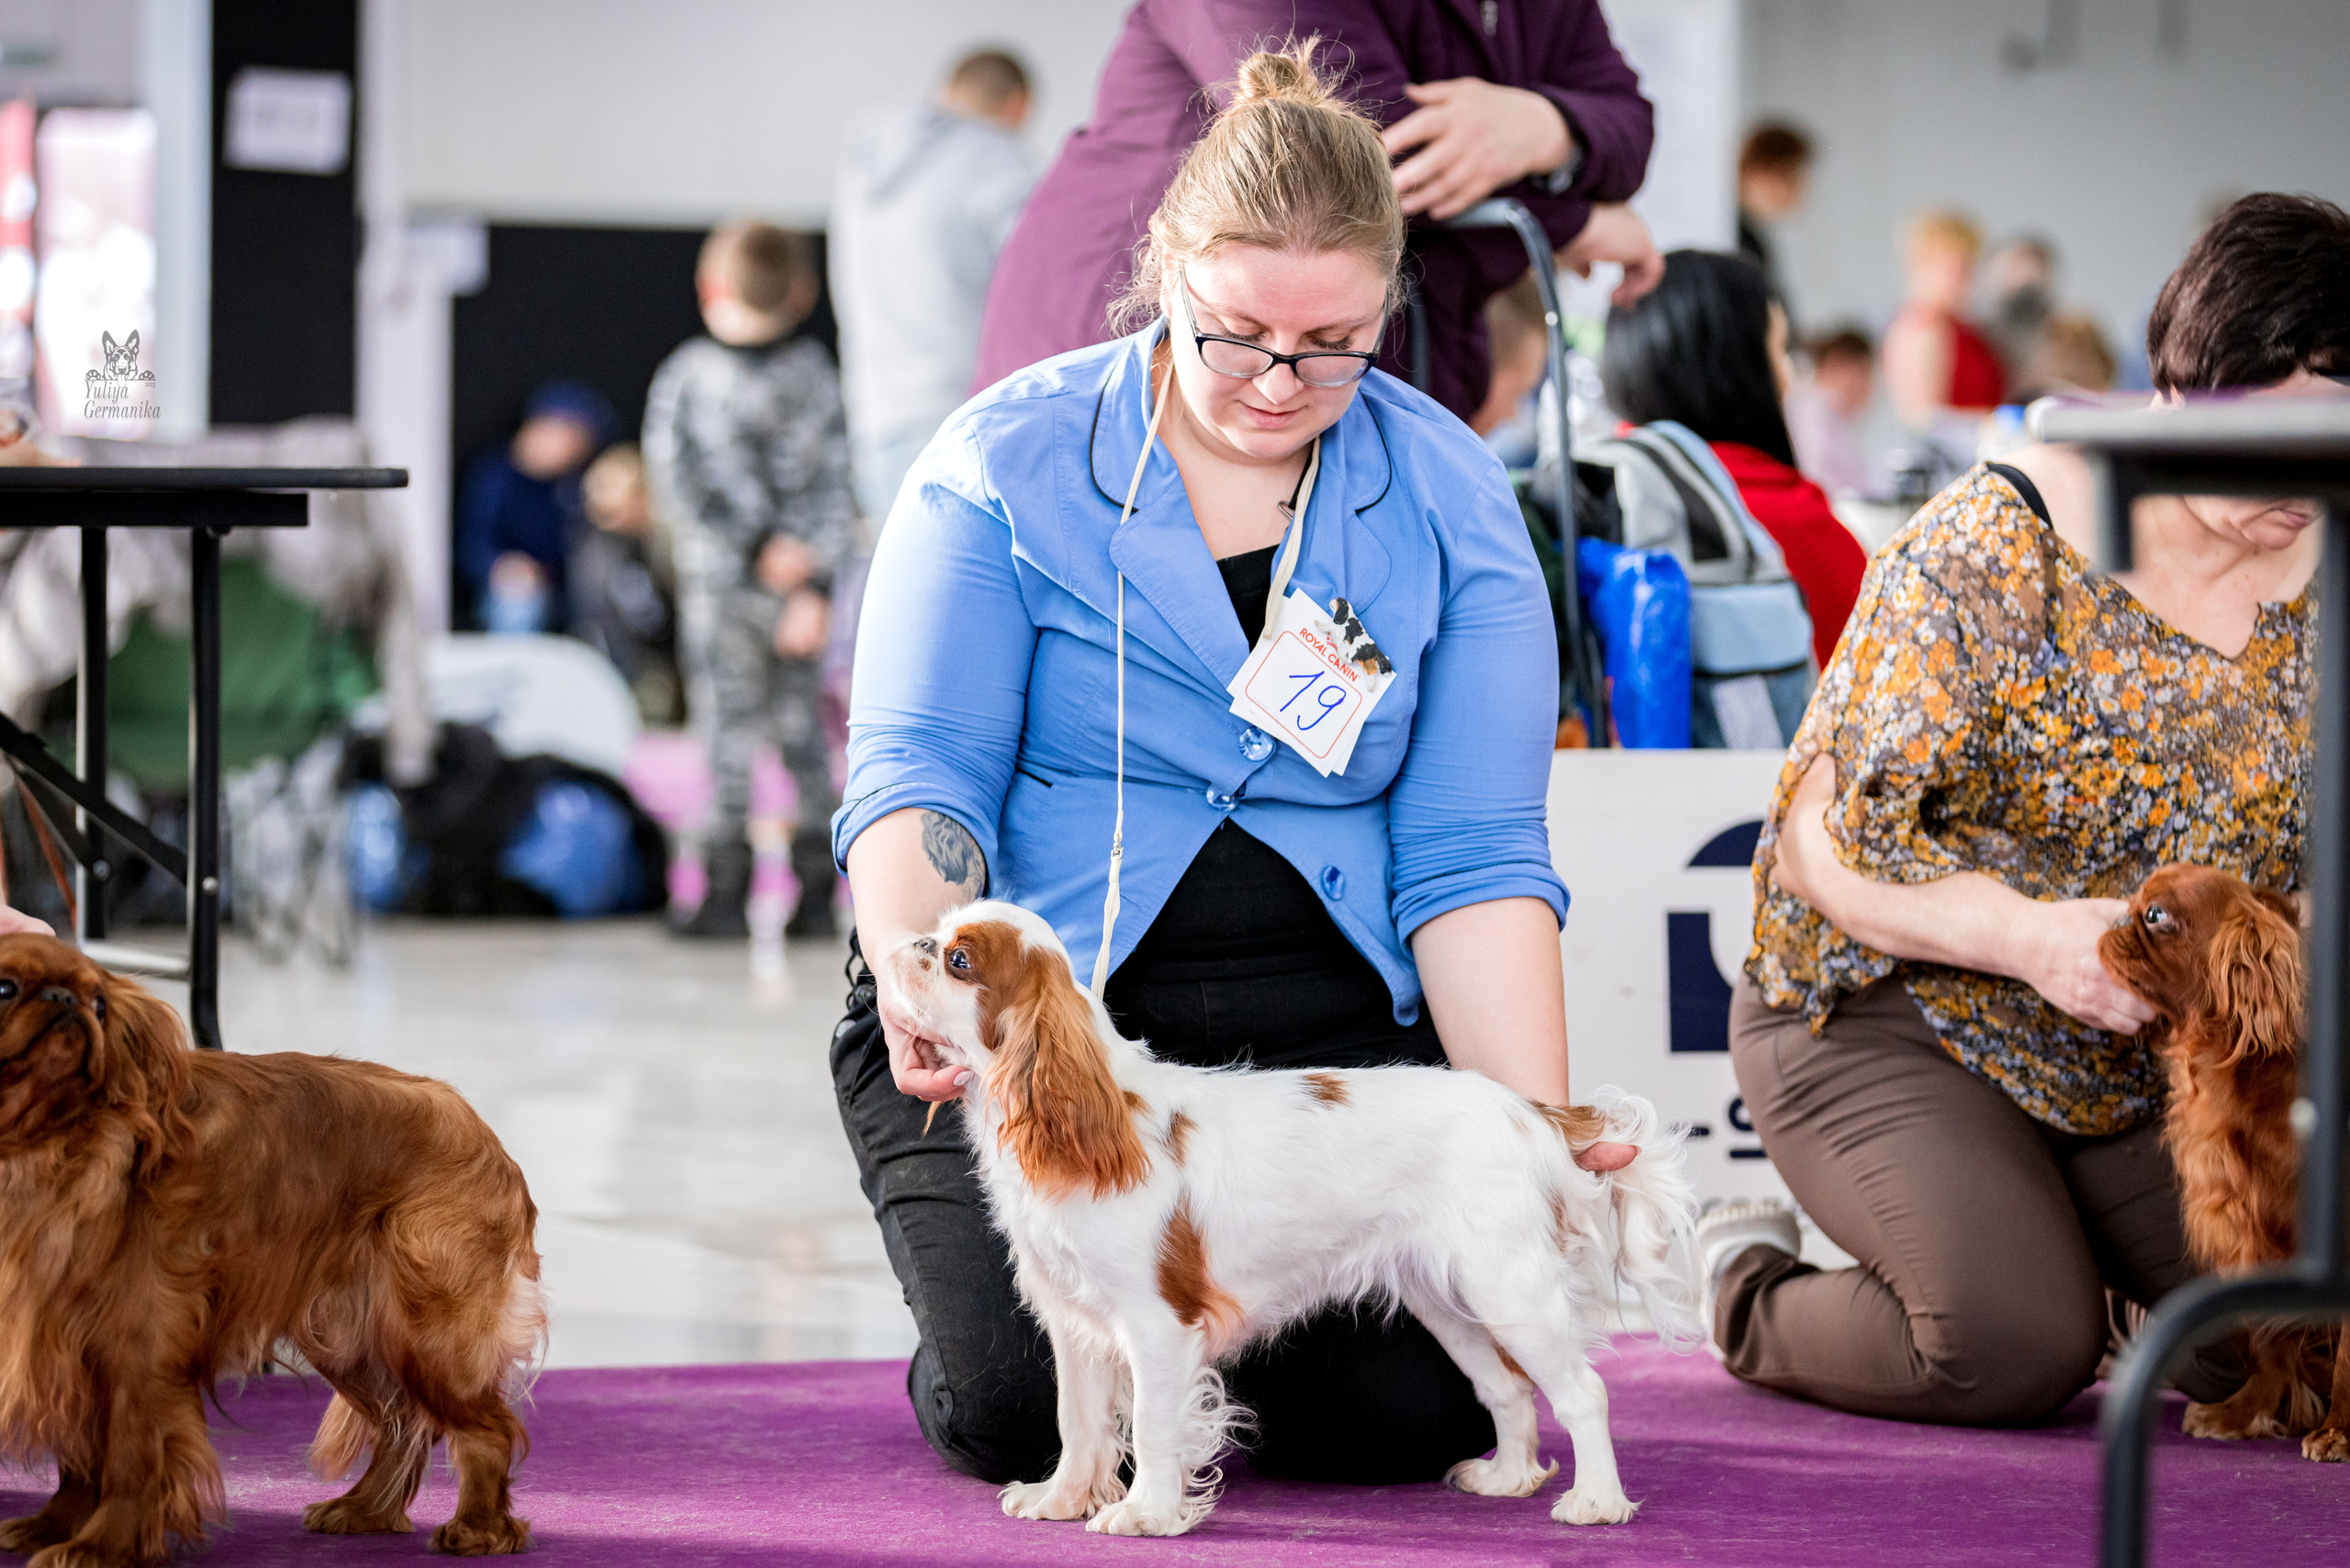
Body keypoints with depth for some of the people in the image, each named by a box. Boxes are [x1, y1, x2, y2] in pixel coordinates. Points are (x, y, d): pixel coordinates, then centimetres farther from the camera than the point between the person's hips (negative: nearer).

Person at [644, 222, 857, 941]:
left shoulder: (685, 376, -5)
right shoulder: (816, 376, 2)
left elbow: (680, 483, -11)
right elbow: (836, 484, -3)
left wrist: (757, 545, -10)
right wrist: (816, 585, -6)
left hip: (719, 581, -3)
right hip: (798, 585, 3)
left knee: (727, 727, 0)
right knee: (802, 728, 10)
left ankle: (727, 894, -4)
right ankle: (815, 891, 9)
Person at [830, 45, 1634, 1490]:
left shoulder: (1452, 503, 0)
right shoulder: (1009, 464, -5)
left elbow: (1472, 855, -3)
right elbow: (918, 774, -9)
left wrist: (1539, 1139, -17)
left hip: (1332, 1029, 2)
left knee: (1412, 1416, -19)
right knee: (1032, 1409, -23)